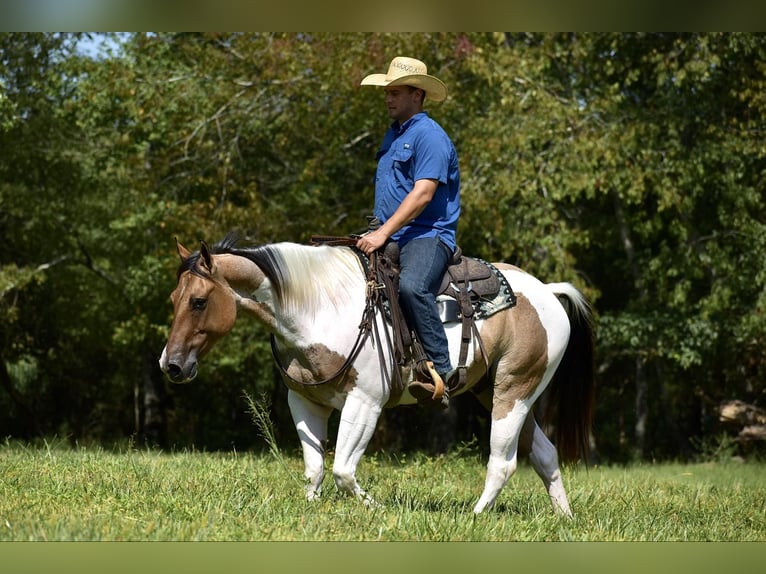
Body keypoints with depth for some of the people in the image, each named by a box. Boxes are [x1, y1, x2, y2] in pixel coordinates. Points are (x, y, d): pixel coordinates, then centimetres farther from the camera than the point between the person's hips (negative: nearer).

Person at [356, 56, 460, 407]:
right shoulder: (393, 135, 20)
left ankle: (440, 372, -35)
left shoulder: (430, 136, -9)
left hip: (428, 236, -10)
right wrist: (378, 233, 20)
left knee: (412, 286, -36)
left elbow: (423, 194, -19)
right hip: (390, 237, 10)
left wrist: (384, 232, -23)